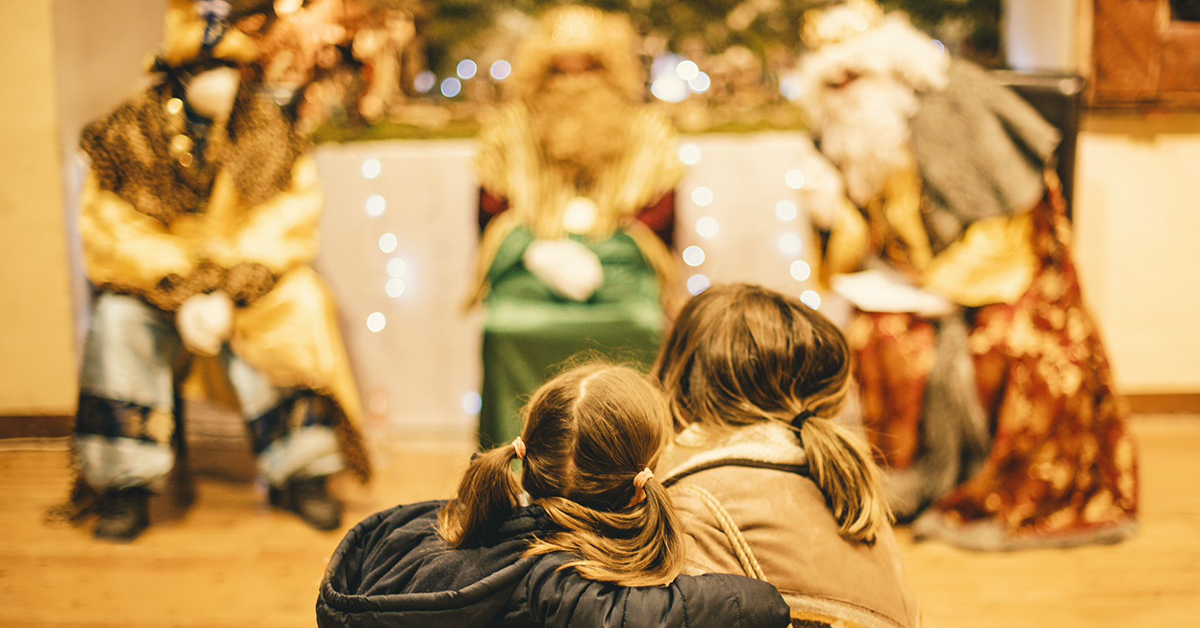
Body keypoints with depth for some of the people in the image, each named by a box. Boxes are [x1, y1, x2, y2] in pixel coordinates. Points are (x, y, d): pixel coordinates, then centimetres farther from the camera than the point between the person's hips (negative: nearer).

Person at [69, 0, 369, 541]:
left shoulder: (270, 132, -2)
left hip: (252, 286, 0)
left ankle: (300, 472, -14)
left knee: (296, 310, -28)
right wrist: (183, 295, -22)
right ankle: (126, 487, -18)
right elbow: (110, 235, -9)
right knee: (118, 319, -29)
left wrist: (228, 296, -21)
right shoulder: (128, 132, -5)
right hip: (152, 284, 0)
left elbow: (286, 230, -8)